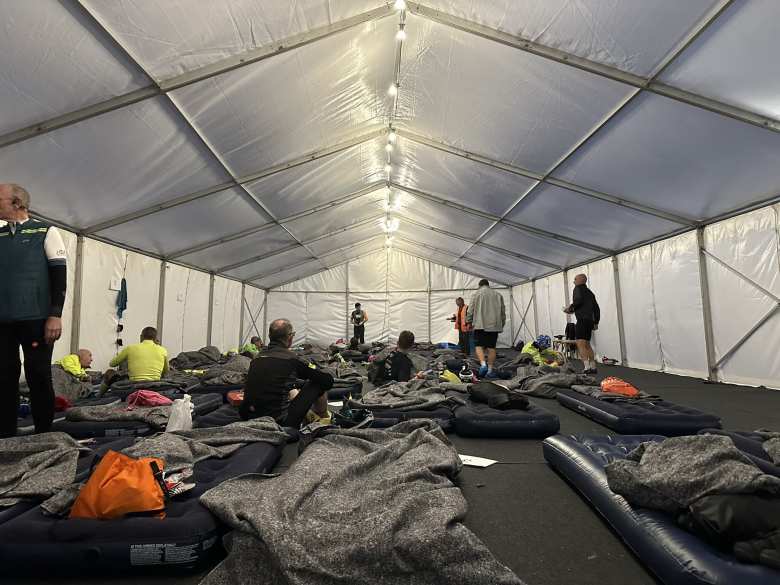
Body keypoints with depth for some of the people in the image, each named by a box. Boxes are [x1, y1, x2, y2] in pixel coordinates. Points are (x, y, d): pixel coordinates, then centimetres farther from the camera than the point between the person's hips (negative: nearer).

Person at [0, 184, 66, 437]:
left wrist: (55, 315, -10)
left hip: (36, 318, -4)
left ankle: (43, 434, 9)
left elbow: (59, 274, -2)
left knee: (38, 376, 0)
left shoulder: (46, 232, 4)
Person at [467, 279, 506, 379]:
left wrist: (469, 321, 12)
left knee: (479, 346, 2)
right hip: (494, 326, 3)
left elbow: (470, 310, 0)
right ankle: (490, 370, 8)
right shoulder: (498, 294, 14)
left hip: (480, 325, -3)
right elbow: (503, 312, 17)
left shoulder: (477, 293, 3)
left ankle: (483, 365, -19)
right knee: (491, 348, 6)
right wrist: (502, 324, 26)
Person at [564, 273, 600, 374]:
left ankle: (587, 368, -26)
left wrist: (571, 308, -6)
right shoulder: (590, 292, 25)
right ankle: (593, 367, 19)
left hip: (582, 320, -9)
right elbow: (596, 308, 24)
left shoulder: (578, 288, 1)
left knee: (580, 344, -15)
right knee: (587, 344, 17)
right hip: (590, 321, 9)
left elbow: (578, 299, -20)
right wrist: (596, 322, 26)